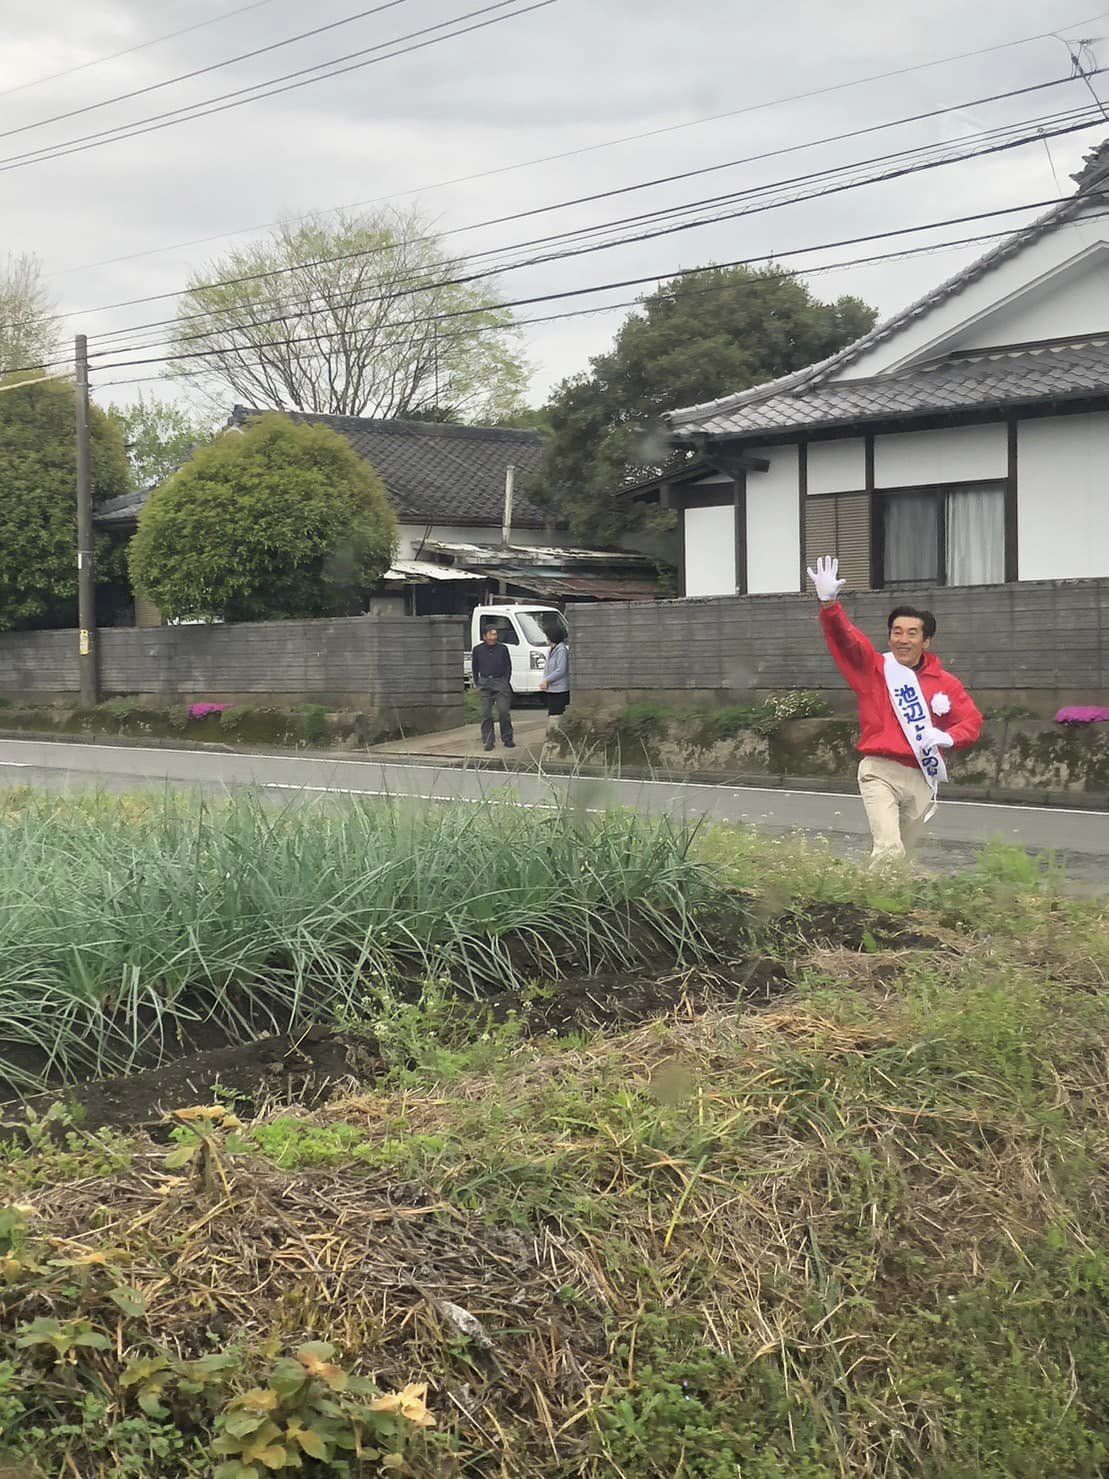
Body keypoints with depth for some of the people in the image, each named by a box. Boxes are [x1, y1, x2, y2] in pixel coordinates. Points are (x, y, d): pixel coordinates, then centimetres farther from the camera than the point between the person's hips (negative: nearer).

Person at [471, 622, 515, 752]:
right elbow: (474, 668, 14)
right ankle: (488, 742, 7)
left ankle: (507, 739, 8)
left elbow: (508, 666, 11)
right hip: (484, 684, 1)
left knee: (504, 712, -4)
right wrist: (477, 684, 9)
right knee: (486, 714, 0)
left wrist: (506, 682, 4)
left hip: (500, 682, -1)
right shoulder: (478, 650, 5)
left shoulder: (502, 648, 3)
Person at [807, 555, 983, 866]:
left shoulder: (945, 683, 7)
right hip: (880, 772, -4)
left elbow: (972, 721, 9)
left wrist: (949, 737, -13)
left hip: (921, 779, 4)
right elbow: (845, 638, -15)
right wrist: (829, 604, -34)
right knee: (889, 850, -21)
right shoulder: (873, 668, -1)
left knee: (902, 853, 13)